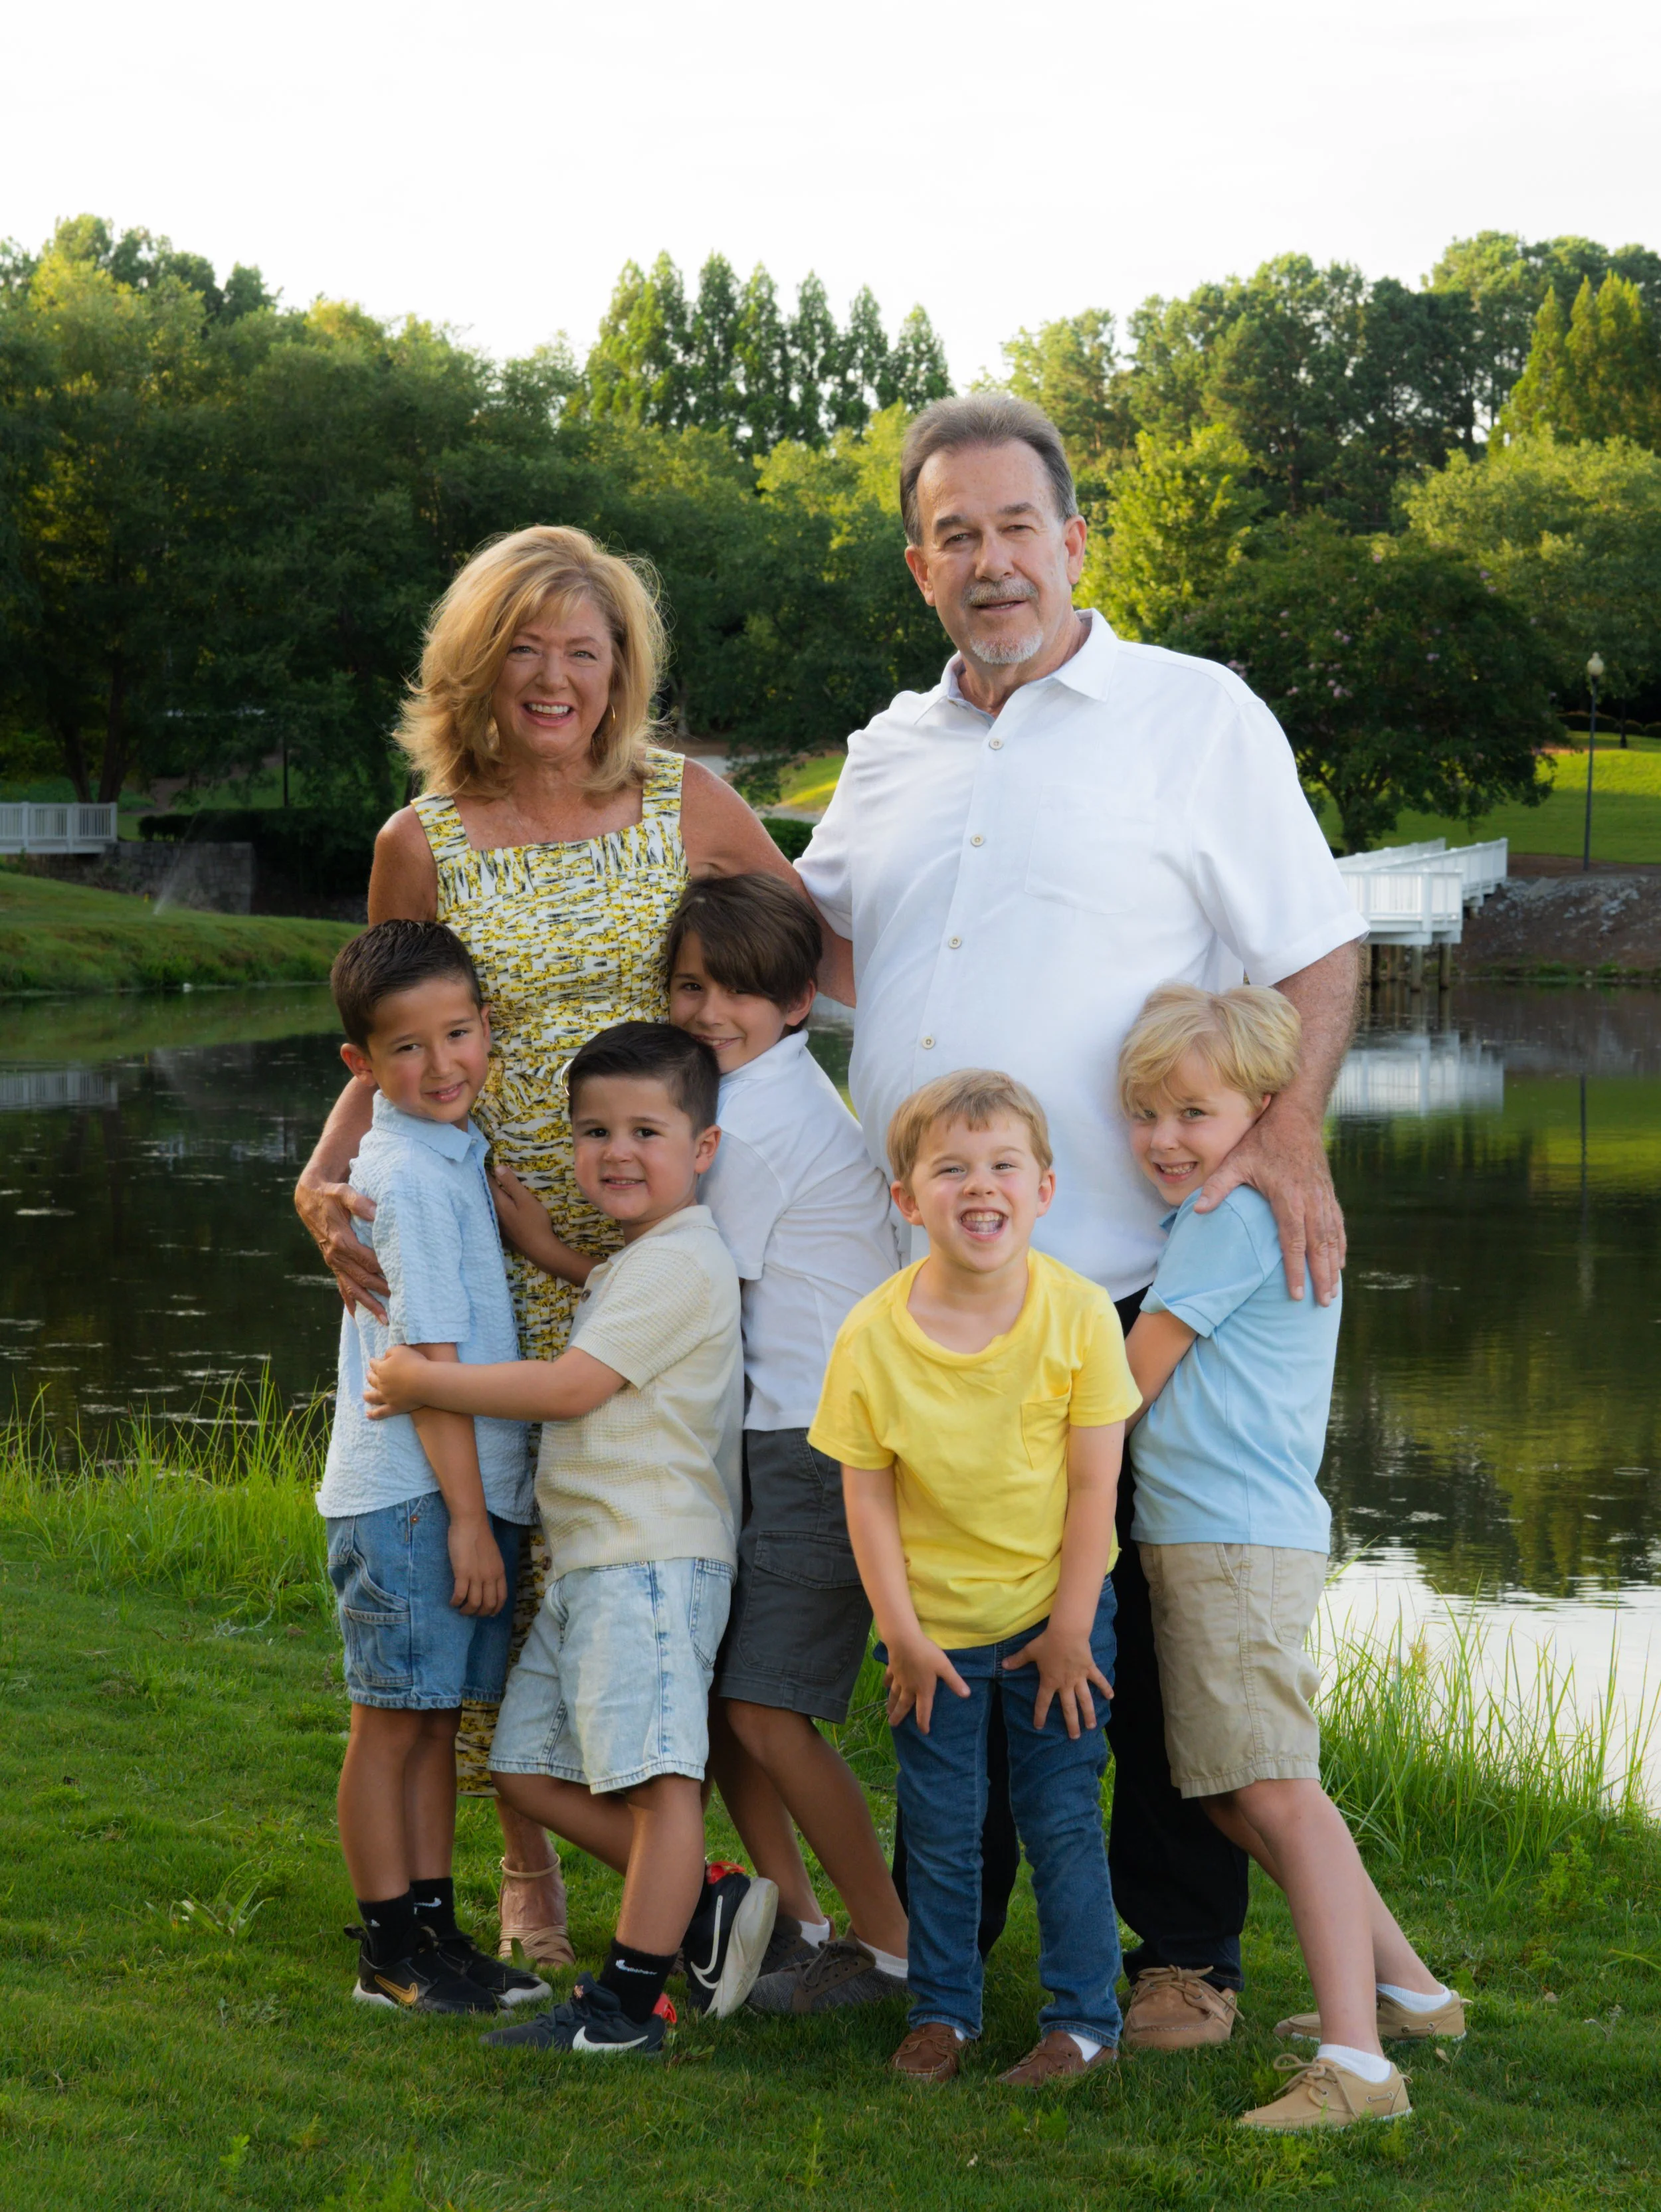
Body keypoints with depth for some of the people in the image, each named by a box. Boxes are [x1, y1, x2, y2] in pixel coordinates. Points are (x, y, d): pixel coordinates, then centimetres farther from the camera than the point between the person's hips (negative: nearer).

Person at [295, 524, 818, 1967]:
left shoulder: (687, 807, 2)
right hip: (506, 1245, 0)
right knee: (514, 1534, -1)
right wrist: (324, 1179, -8)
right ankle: (529, 1858, 18)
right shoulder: (425, 844, 2)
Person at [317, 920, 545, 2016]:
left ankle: (434, 1930, 21)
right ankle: (392, 1954, 9)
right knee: (394, 1720, 1)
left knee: (438, 1718, 13)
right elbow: (429, 1359, -18)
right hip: (410, 1498, -9)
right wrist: (467, 1515, -18)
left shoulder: (456, 1154, 13)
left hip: (472, 1485, 9)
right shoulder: (410, 1178, -15)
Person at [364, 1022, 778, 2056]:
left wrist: (424, 1381, -7)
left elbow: (570, 1388, -16)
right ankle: (707, 1902, 16)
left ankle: (630, 2002, -6)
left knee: (660, 1772, -8)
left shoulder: (680, 1263, -11)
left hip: (655, 1556, -11)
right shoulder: (636, 1263, 21)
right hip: (589, 1558, 11)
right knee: (534, 1769, 10)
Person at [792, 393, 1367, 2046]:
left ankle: (1187, 1955, 18)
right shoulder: (891, 754, 16)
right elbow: (815, 943, 29)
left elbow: (1318, 948, -1)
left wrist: (1291, 1131, -17)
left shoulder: (1196, 715, 0)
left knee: (1155, 1626, 3)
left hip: (1133, 1277, -5)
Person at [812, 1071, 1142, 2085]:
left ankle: (1085, 2018, 19)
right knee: (941, 1830, 10)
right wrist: (903, 1634, -6)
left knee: (1063, 1818, 4)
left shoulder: (1079, 1314, -16)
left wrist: (1069, 1630, -8)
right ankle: (943, 2011, 27)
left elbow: (1095, 1484, -10)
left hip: (1055, 1611, -1)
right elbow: (868, 1495, -6)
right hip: (935, 1623, 1)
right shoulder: (872, 1336, -15)